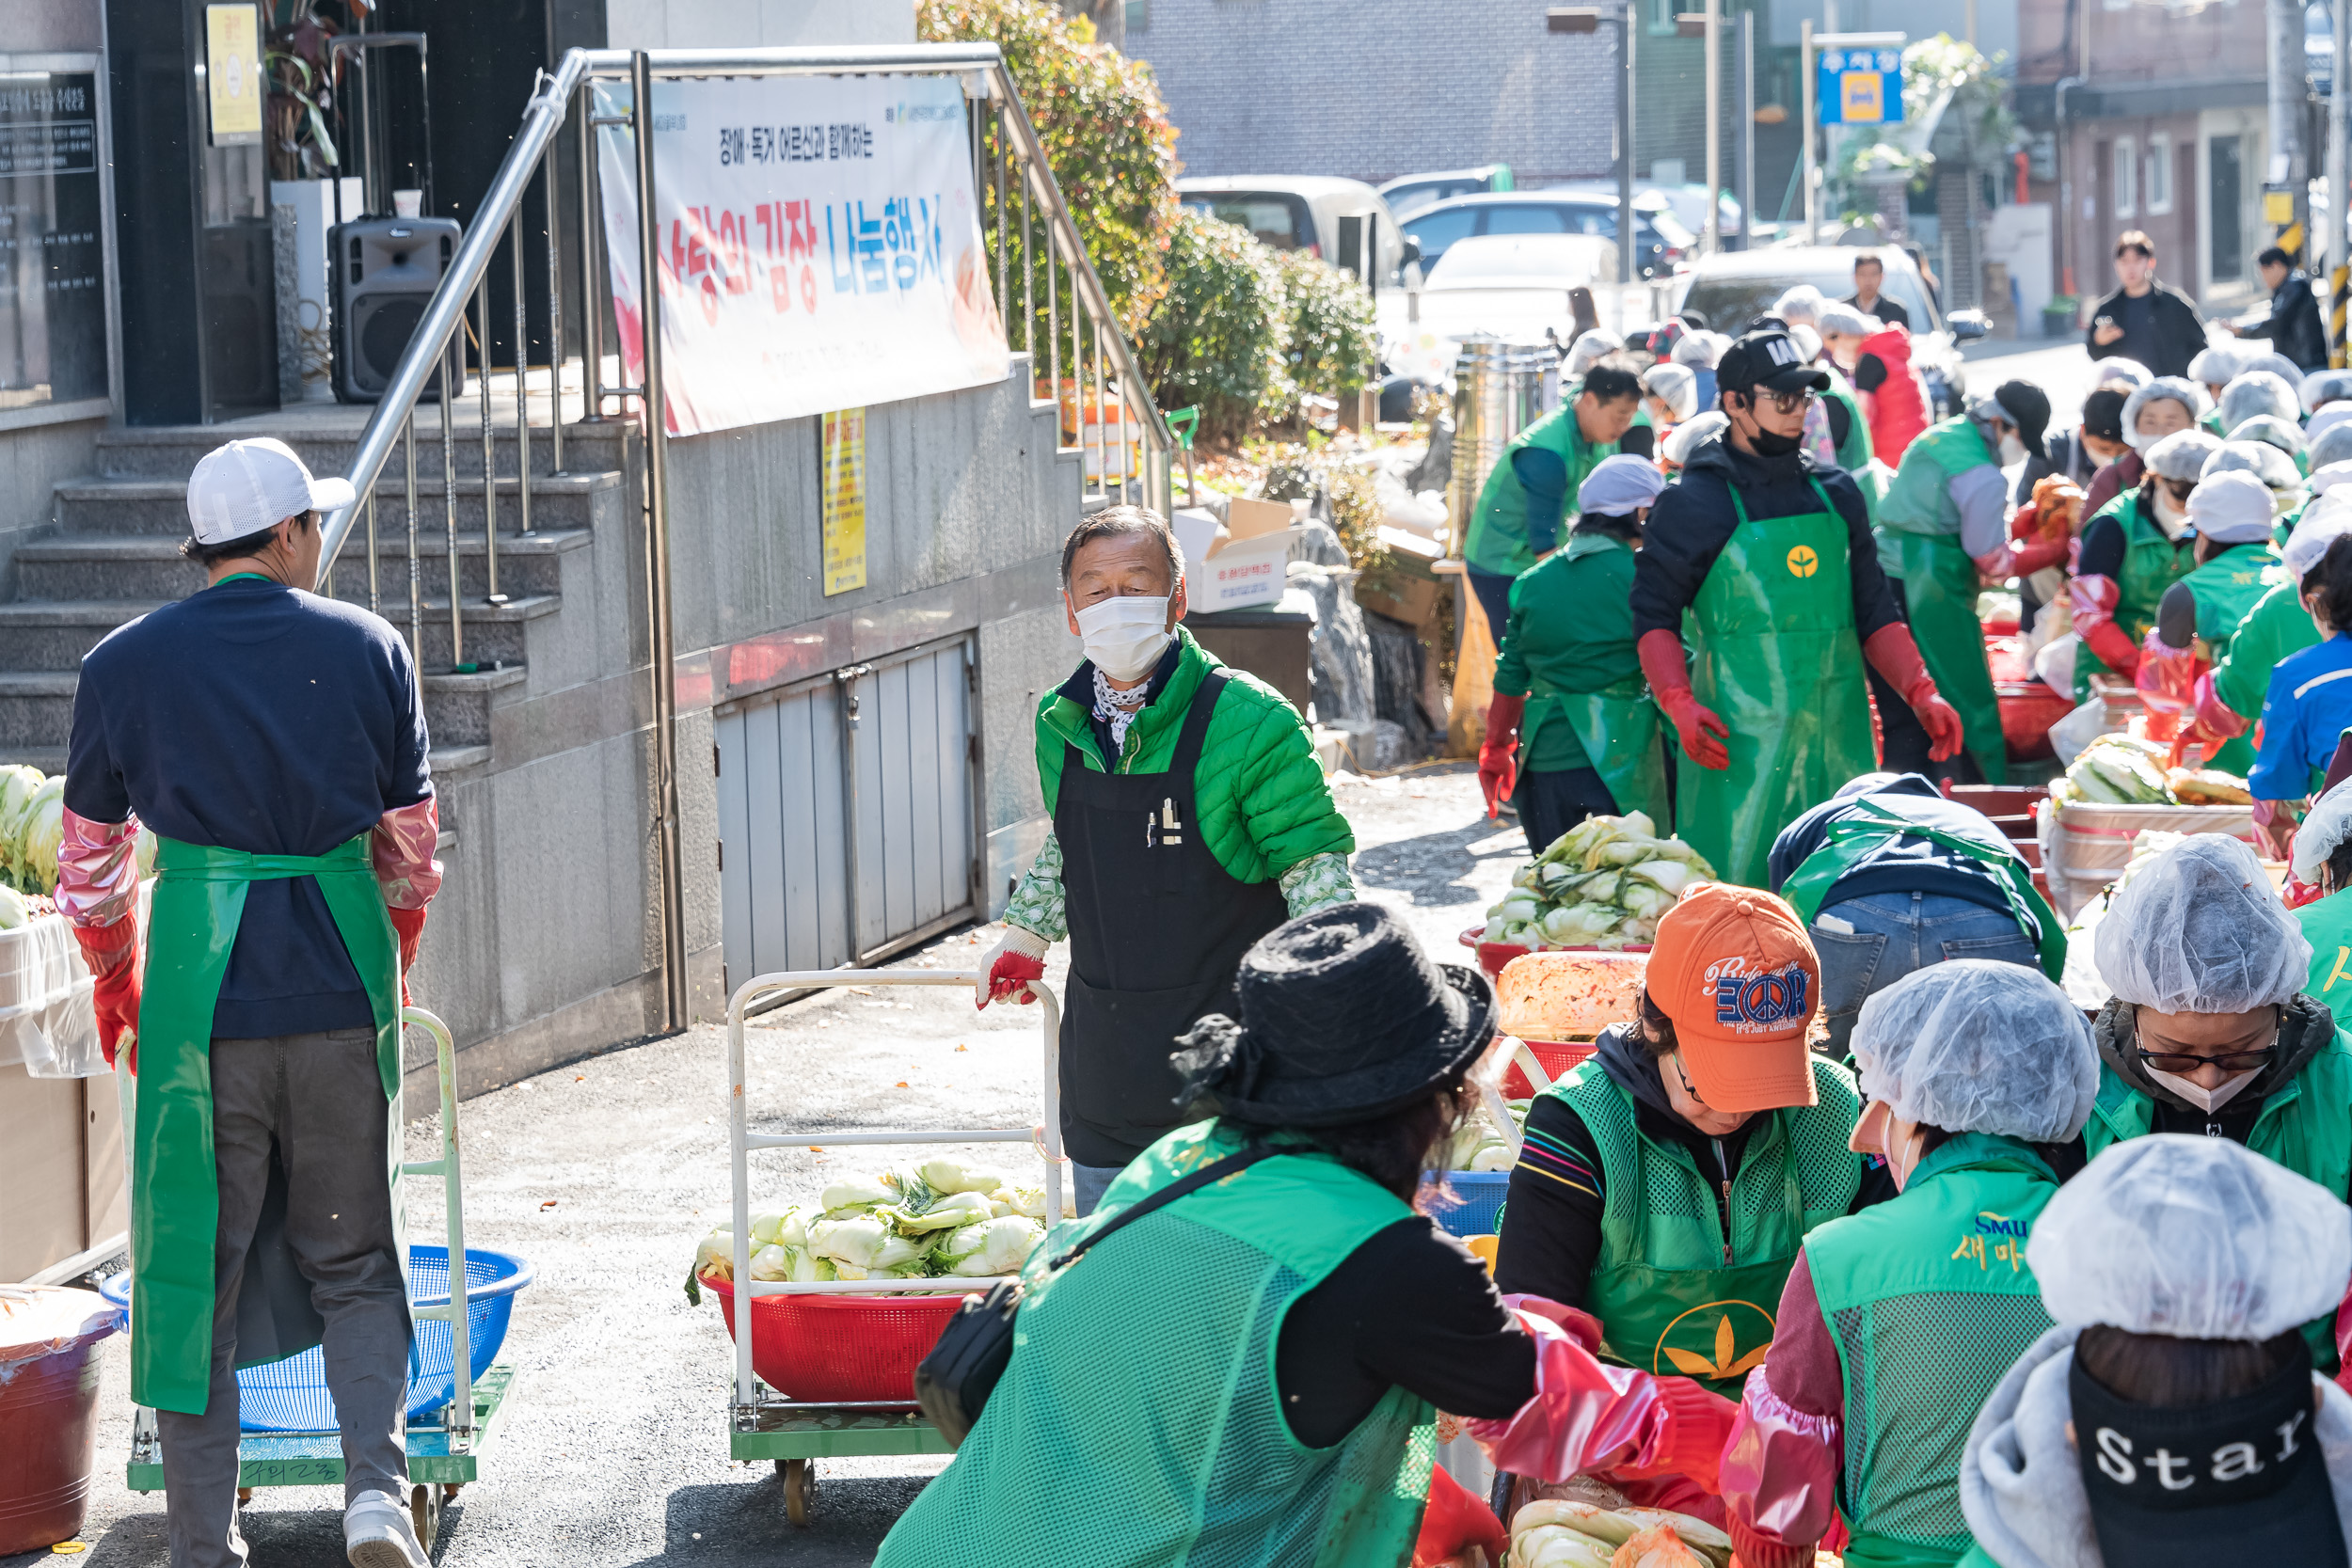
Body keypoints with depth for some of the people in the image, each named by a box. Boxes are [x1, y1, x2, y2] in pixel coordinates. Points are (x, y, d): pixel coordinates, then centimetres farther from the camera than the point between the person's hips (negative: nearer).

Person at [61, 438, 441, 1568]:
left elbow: (93, 869, 7)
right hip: (341, 986, 1)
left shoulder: (123, 667, 2)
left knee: (195, 1275, 8)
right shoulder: (368, 650, 3)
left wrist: (119, 997, 22)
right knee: (353, 1263, 14)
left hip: (201, 990, -1)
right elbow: (411, 846, 8)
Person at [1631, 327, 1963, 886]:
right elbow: (1654, 616, 0)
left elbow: (1875, 614, 18)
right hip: (1740, 741, -5)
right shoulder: (1693, 504, 1)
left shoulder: (1836, 496, 16)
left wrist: (1921, 693, 3)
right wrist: (1679, 704, -16)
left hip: (1838, 734, 5)